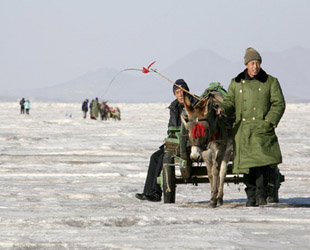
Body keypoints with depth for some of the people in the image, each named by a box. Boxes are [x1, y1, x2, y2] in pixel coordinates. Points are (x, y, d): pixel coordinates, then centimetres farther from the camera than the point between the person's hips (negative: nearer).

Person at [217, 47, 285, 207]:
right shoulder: (236, 83, 14)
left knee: (262, 161, -16)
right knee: (246, 163, 2)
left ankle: (261, 194, -7)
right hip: (242, 130, 2)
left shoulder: (270, 82, 7)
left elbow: (279, 104, 4)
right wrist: (223, 109, -8)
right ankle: (251, 195, 12)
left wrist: (270, 120, -9)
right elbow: (230, 101, 15)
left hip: (262, 129, -2)